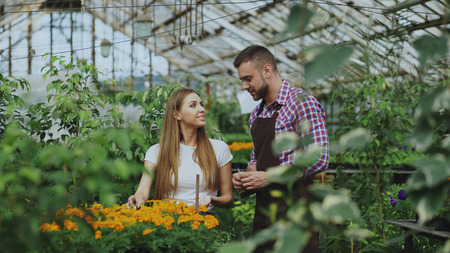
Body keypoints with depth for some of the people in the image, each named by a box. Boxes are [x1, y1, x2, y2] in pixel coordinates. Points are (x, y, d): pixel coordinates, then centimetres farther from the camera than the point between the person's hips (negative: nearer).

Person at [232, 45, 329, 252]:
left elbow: (318, 160, -20)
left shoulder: (302, 103, -12)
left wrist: (268, 177, -17)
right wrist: (247, 176, 3)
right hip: (263, 209, 8)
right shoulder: (256, 114, 15)